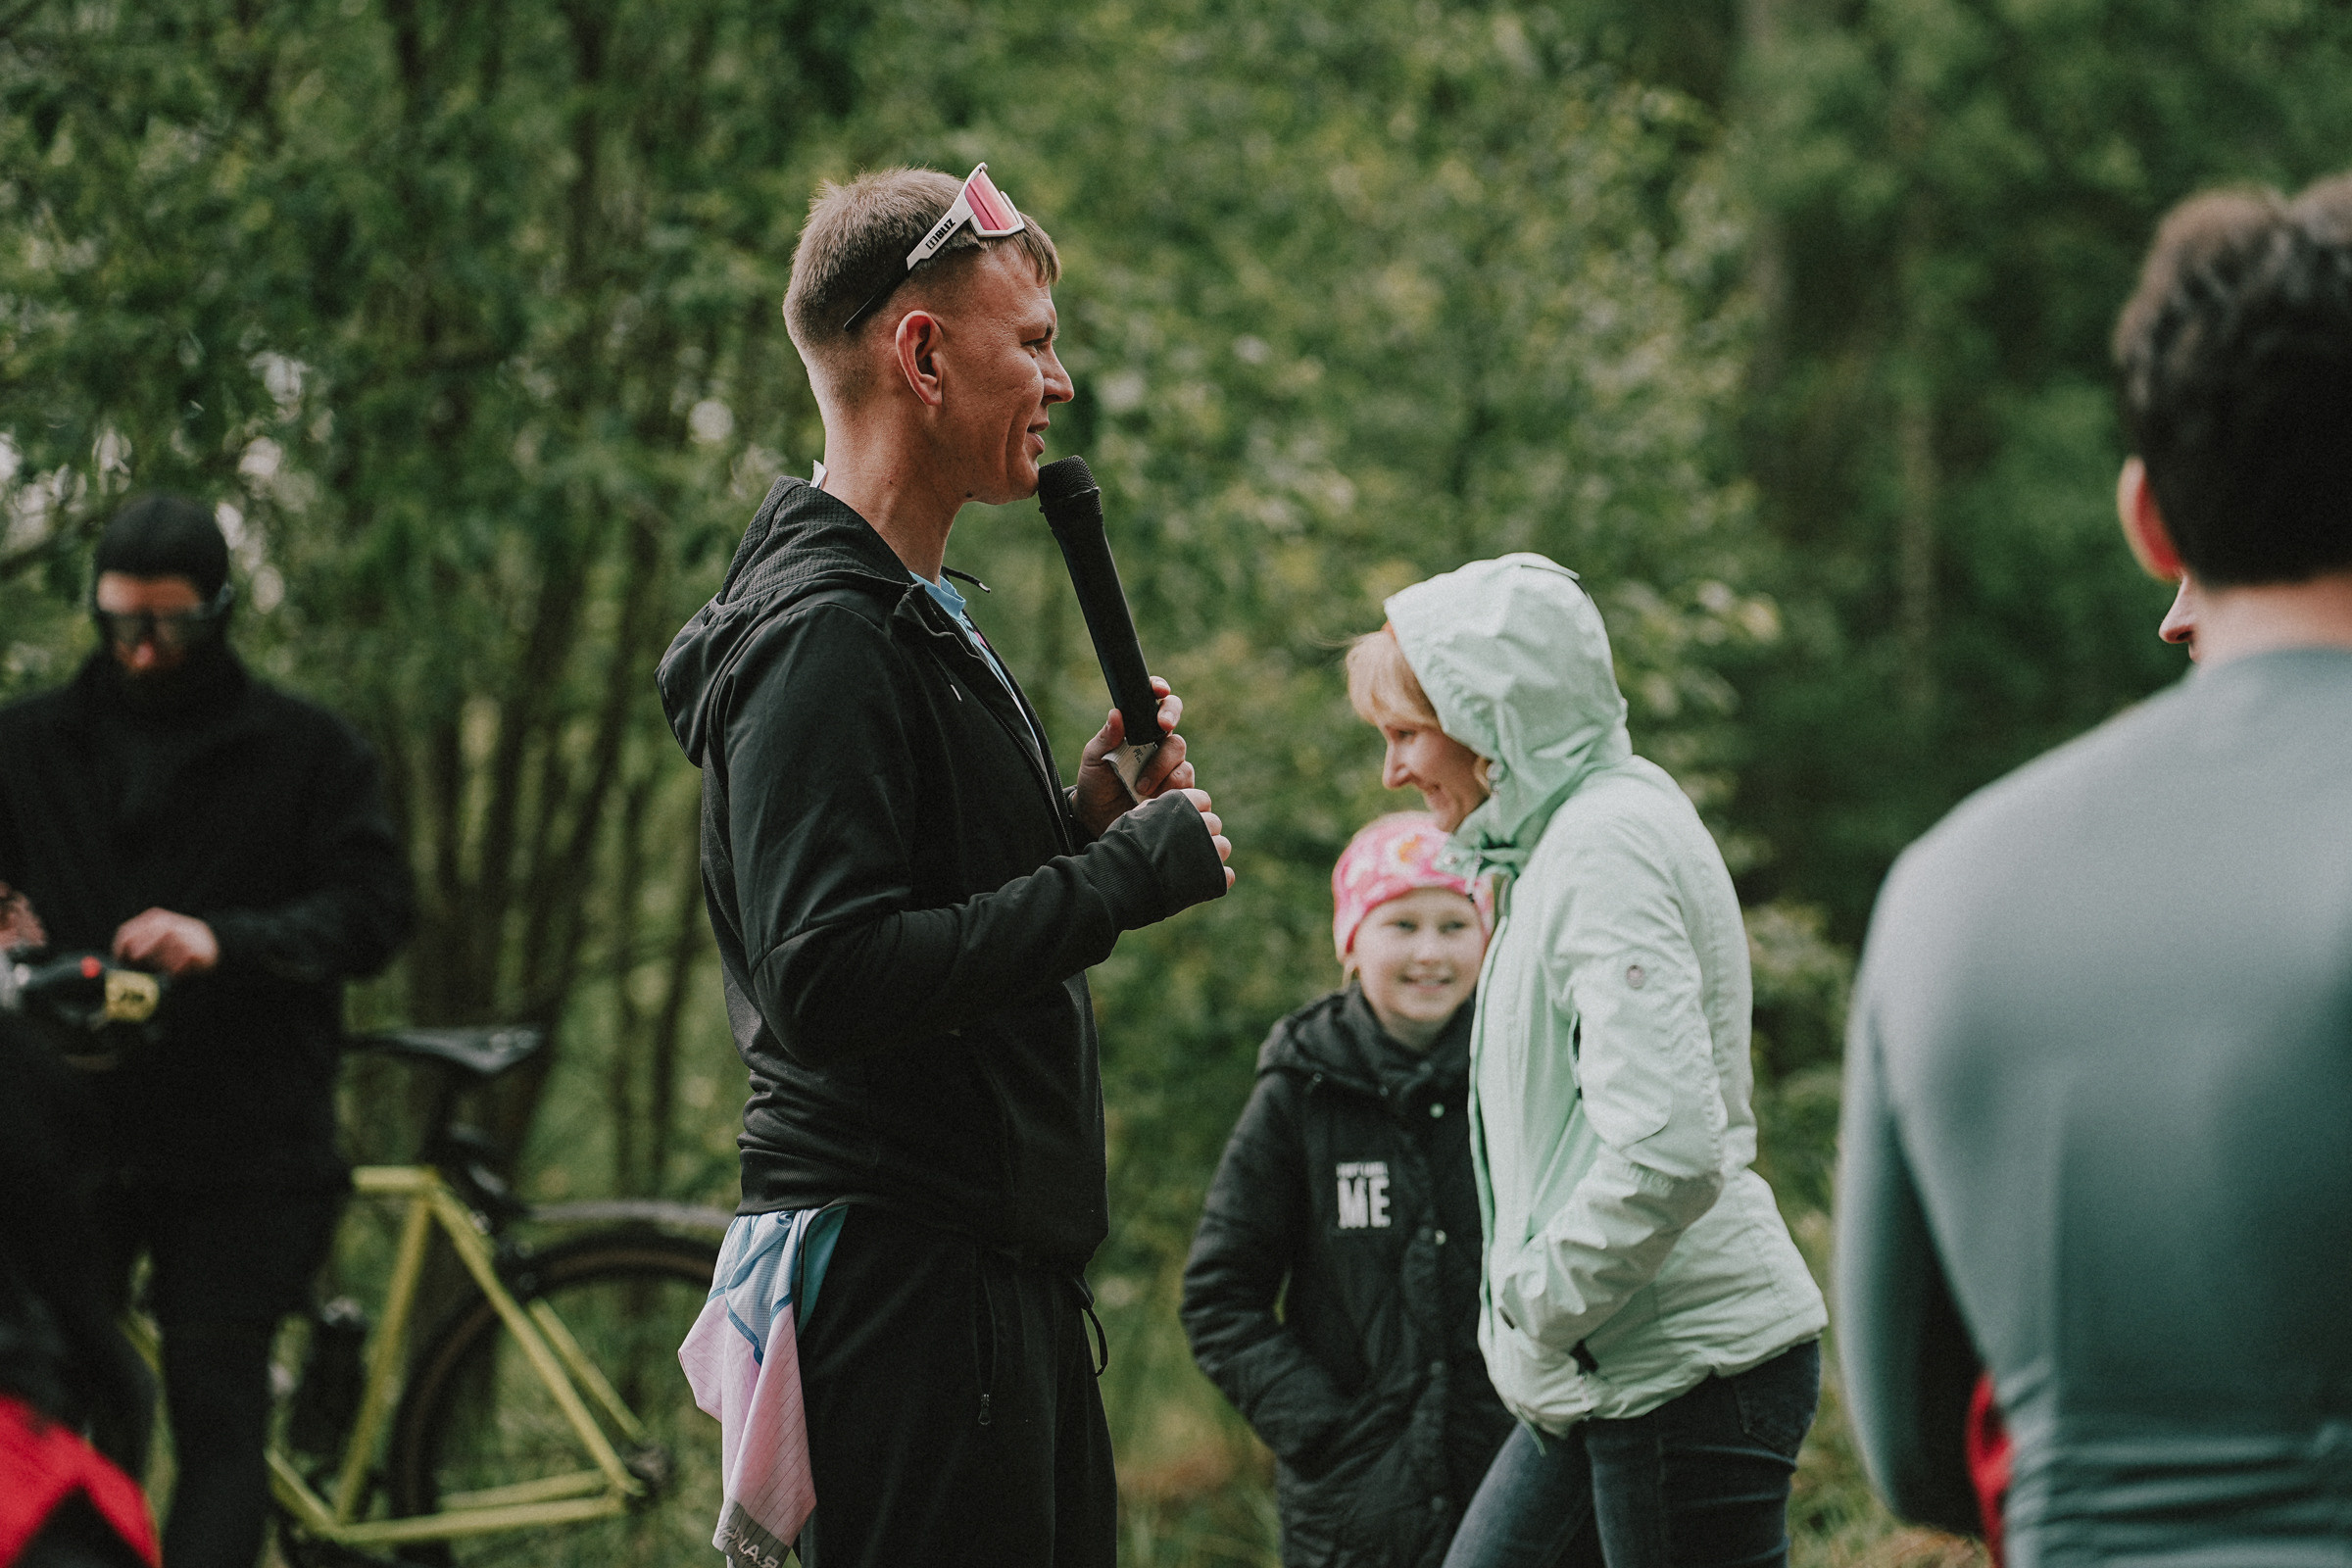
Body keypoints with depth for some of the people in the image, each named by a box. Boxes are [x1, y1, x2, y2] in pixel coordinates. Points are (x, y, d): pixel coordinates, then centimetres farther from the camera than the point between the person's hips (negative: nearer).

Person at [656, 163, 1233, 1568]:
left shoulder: (920, 620, 20)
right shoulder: (820, 637, -15)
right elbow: (826, 982, -26)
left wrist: (1088, 815, 7)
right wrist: (1122, 875, -19)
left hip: (1003, 1272, 11)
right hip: (901, 1279, -11)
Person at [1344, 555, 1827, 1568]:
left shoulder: (1607, 847, -16)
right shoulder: (1563, 842, 16)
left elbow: (1668, 1150, -27)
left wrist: (1537, 1309, -15)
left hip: (1687, 1371, -10)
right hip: (1610, 1377, 10)